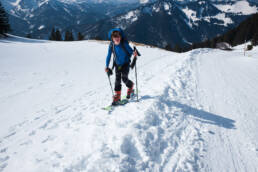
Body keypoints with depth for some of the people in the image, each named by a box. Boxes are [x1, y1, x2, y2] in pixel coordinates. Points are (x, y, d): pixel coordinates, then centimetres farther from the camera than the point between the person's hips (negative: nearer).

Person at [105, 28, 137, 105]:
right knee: (117, 79, -4)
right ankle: (117, 96, 3)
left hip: (126, 63, -2)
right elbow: (109, 56, -3)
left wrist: (133, 53, -33)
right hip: (118, 64, 3)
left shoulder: (124, 43, -18)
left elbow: (130, 50, -8)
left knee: (124, 78, -8)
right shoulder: (111, 45, -11)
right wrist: (107, 66, -6)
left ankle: (130, 87, 25)